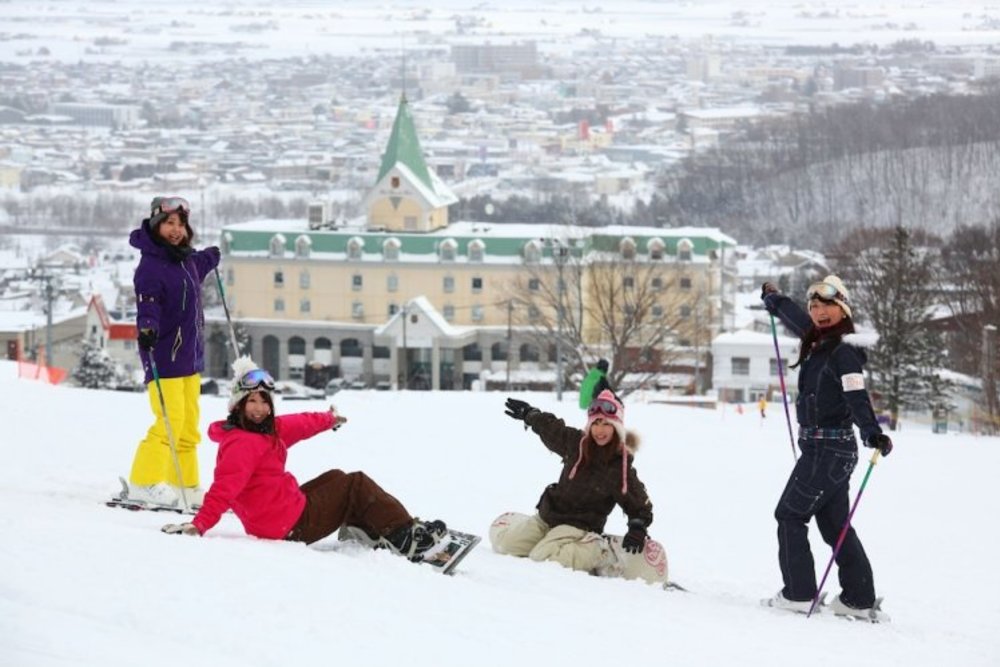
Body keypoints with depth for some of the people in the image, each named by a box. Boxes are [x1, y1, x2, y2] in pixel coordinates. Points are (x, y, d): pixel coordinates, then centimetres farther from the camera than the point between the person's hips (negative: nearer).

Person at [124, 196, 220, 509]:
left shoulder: (185, 260, 11)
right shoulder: (151, 266, -14)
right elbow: (148, 304, -25)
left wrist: (209, 259, 53)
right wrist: (147, 329, -43)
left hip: (189, 355, 9)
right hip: (164, 357, -9)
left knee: (188, 425, 11)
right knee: (170, 421, -14)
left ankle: (185, 485, 18)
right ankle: (144, 483, -8)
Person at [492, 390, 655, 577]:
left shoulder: (621, 467, -15)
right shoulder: (575, 442, -3)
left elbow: (640, 504, -7)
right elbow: (550, 428, 19)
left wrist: (637, 528, -25)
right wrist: (529, 413, 35)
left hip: (579, 527, -5)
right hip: (547, 516, 5)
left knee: (541, 558, -27)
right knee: (503, 544, -7)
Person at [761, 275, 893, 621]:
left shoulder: (843, 351, -15)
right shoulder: (820, 341, 10)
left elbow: (857, 396, -27)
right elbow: (798, 320, 32)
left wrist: (873, 434, -42)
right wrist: (774, 299, 49)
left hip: (827, 449, -9)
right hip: (827, 448, 9)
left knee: (790, 515, -2)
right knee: (835, 523, 10)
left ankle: (798, 593, 1)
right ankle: (860, 600, 11)